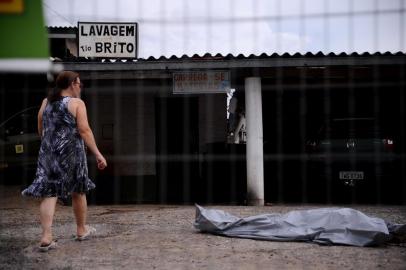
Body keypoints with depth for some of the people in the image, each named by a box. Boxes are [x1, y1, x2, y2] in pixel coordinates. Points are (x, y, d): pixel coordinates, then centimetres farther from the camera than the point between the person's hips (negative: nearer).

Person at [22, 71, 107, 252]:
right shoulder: (77, 103, -5)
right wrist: (97, 154, -12)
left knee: (49, 193, -1)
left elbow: (40, 130, 16)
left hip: (48, 153, 4)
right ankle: (81, 230, 28)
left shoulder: (46, 102, 11)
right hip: (71, 153, -3)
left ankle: (46, 237, -13)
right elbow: (84, 130, -13)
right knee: (78, 191, 14)